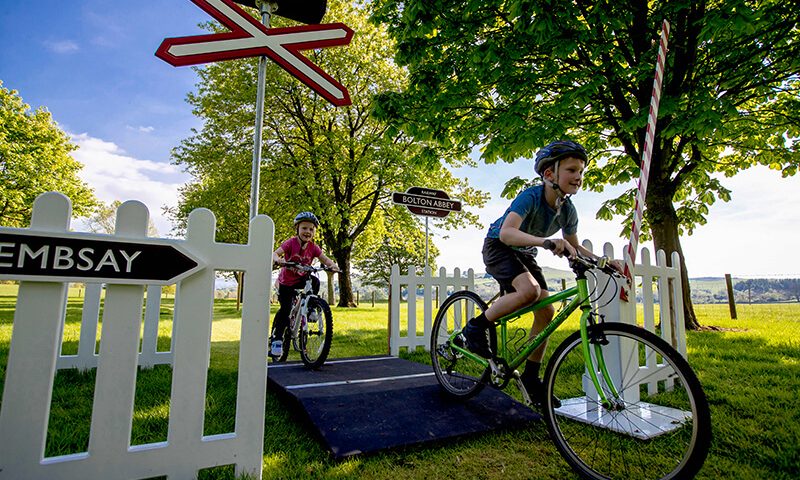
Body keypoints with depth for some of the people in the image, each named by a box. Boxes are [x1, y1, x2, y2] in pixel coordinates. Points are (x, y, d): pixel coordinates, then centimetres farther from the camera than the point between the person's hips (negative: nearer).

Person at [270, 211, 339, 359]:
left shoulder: (313, 247, -11)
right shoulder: (291, 243, -20)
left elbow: (324, 259, -17)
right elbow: (275, 253, -31)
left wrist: (332, 264, -40)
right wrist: (278, 259, -54)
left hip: (302, 279, 3)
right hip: (286, 282, -3)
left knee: (315, 281, -28)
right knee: (285, 309, -8)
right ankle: (276, 338, 11)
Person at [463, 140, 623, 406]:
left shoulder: (568, 210, -7)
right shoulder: (531, 197, -28)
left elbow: (575, 247, 7)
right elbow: (506, 233, -43)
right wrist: (547, 241, -56)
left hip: (524, 253, 7)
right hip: (498, 247, -7)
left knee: (546, 312, -3)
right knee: (530, 290, -34)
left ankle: (531, 377, 12)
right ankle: (475, 327, -13)